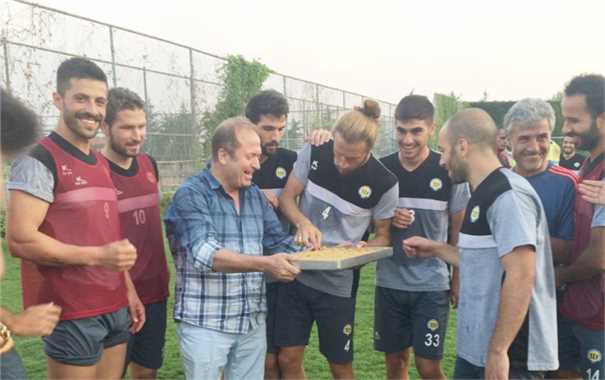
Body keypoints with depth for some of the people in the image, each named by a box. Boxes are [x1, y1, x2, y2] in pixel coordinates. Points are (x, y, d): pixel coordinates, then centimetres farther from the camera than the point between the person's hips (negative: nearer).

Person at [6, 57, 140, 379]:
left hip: (115, 308, 8)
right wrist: (96, 257, -21)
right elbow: (20, 240, -19)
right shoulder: (39, 161, -12)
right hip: (72, 315, -7)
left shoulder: (101, 163, 13)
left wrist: (129, 290, 15)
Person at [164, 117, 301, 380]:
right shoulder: (191, 195, -10)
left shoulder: (256, 196, 10)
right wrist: (265, 264, -34)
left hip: (253, 323, 6)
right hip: (205, 325, -5)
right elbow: (205, 254, -23)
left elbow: (280, 244, 11)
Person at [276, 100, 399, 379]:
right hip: (297, 273, 2)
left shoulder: (384, 184, -14)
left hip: (338, 284, -2)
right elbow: (287, 198, -1)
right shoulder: (313, 153, -9)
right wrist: (304, 223, -21)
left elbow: (383, 236, -1)